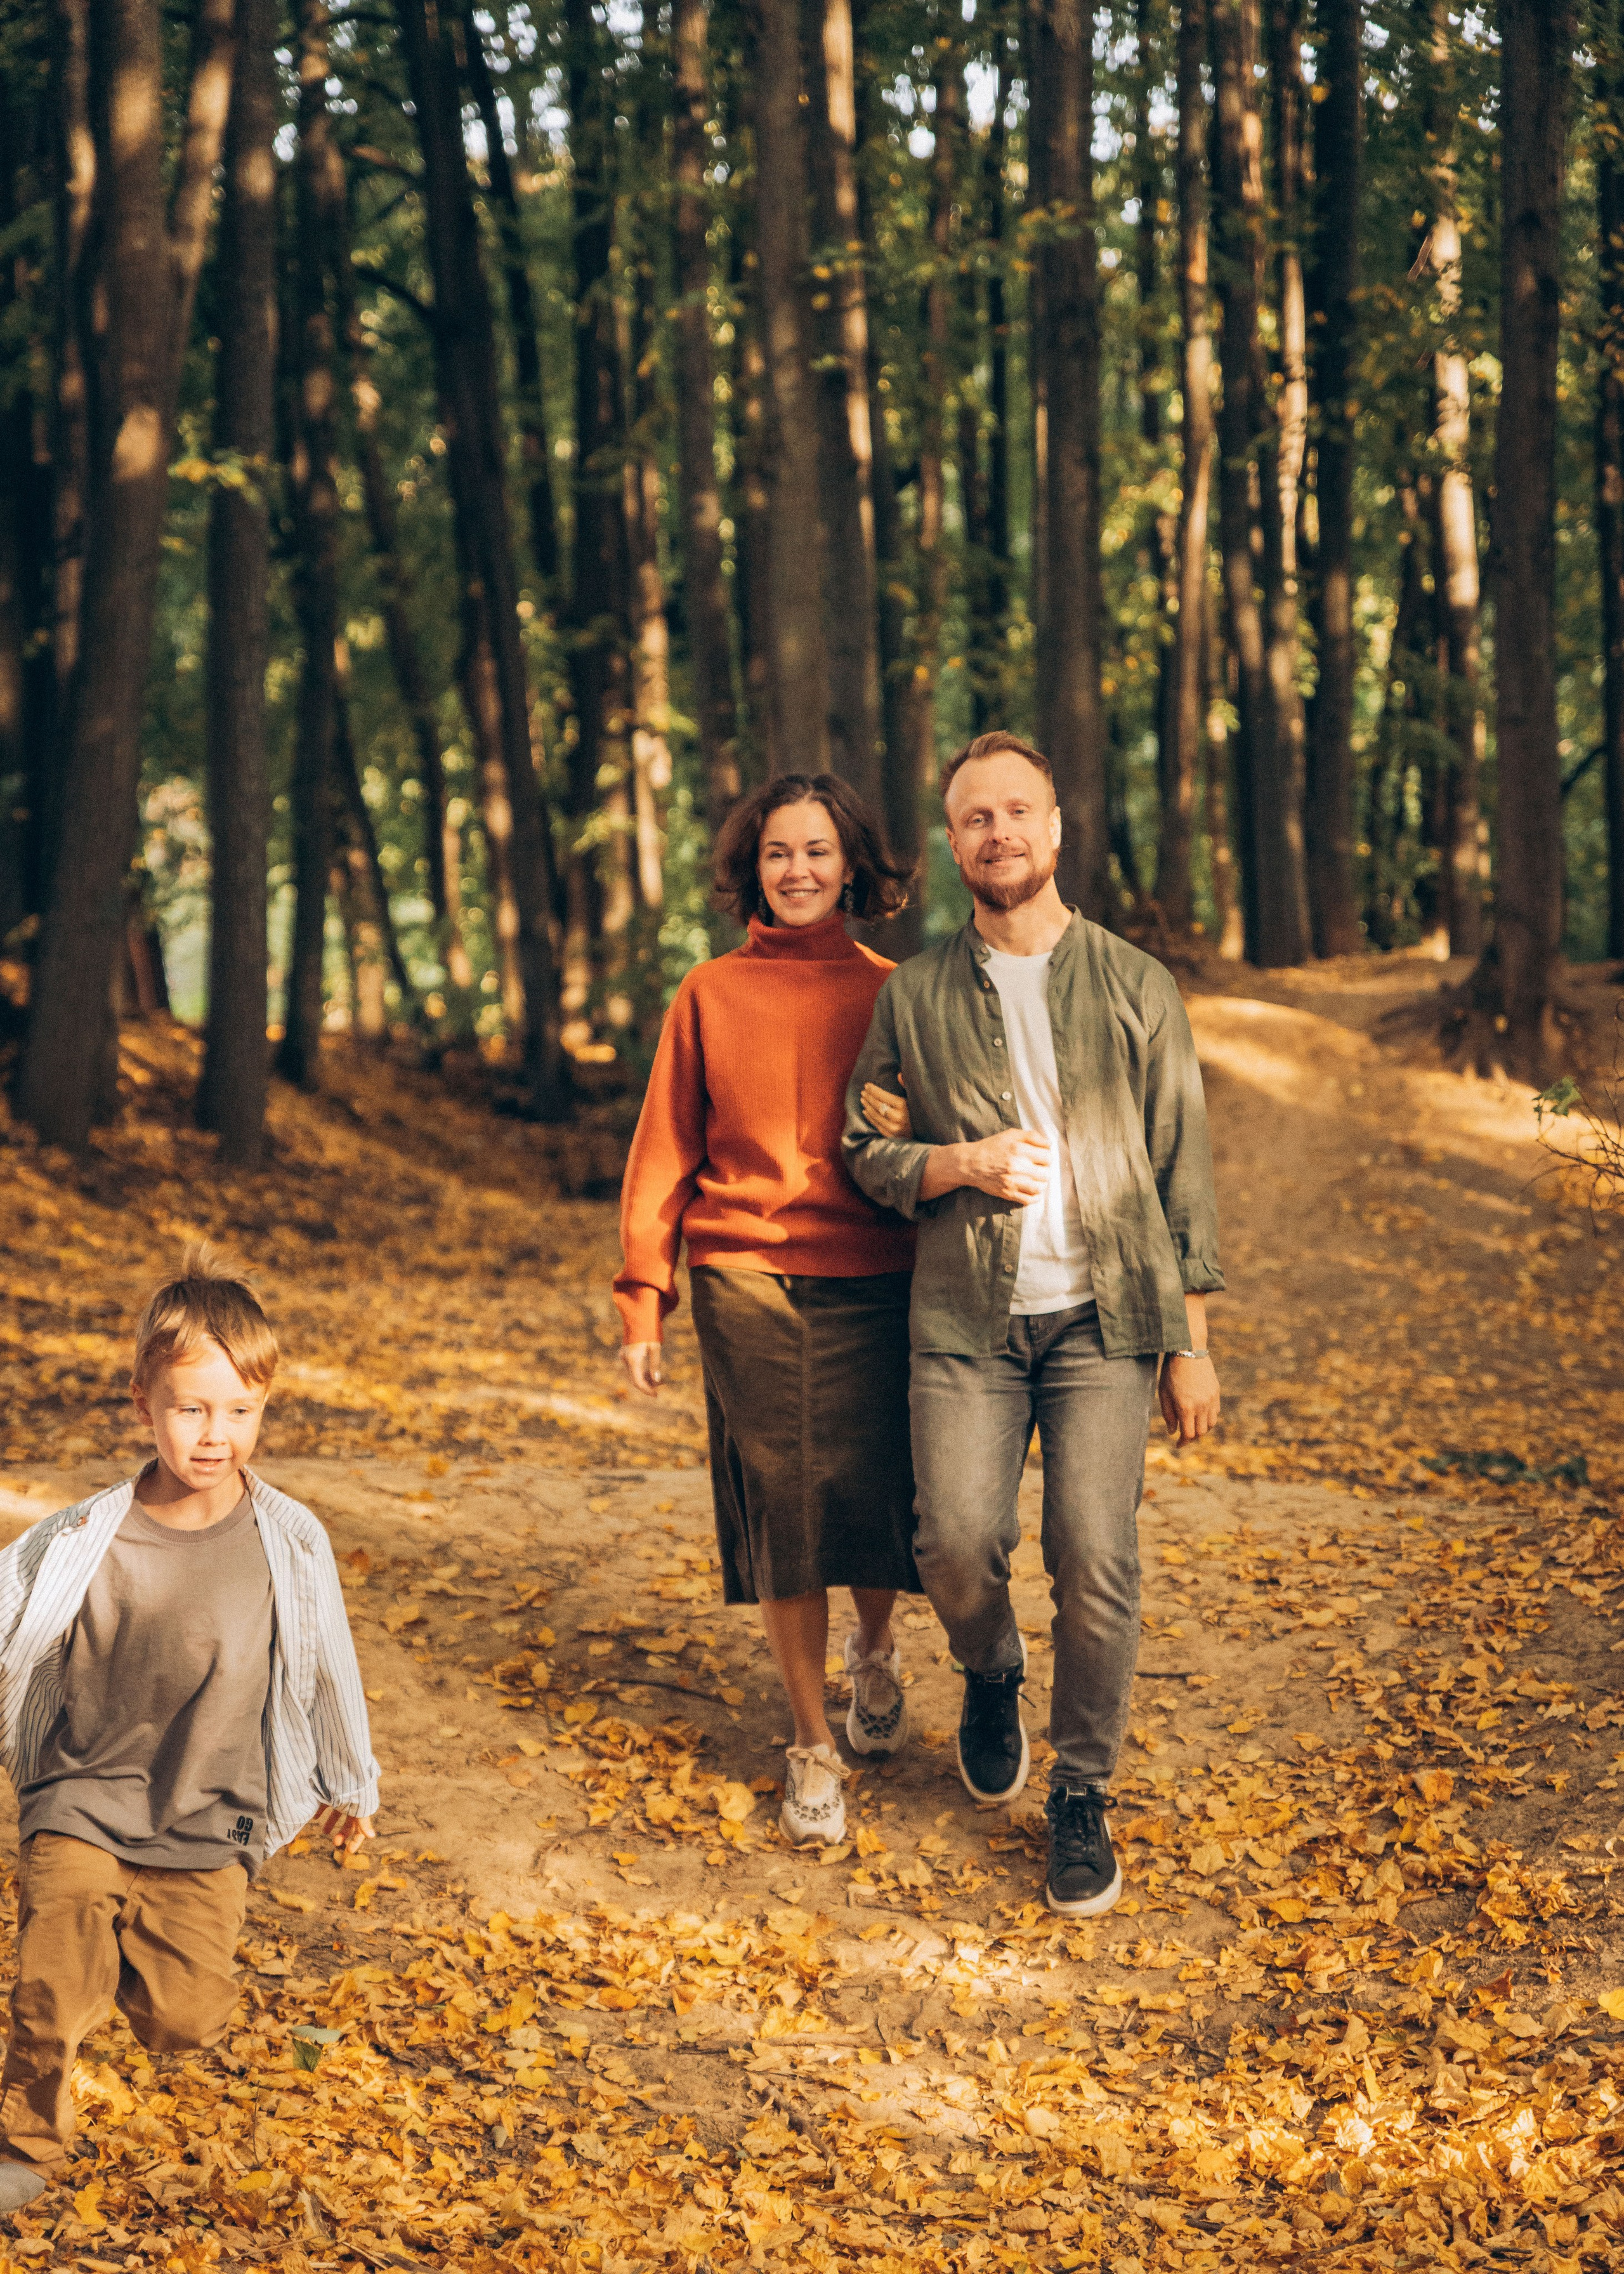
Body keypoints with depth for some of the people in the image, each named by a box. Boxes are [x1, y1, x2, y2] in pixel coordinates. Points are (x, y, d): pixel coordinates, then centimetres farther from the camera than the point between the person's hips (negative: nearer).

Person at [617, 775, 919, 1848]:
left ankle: (877, 1645, 32)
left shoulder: (889, 994, 7)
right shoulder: (710, 996, 8)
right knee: (781, 1508, 0)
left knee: (874, 1495, -3)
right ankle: (814, 1747, 13)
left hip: (874, 1284, 0)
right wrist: (644, 1292, 2)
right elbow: (665, 1151, 8)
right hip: (746, 1280, 0)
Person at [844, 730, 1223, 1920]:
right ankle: (992, 1672, 23)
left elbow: (1183, 1172, 6)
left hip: (1105, 1313, -1)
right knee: (959, 1543, -12)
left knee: (1097, 1562, -7)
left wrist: (1192, 1342, 3)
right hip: (968, 1318, 1)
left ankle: (1084, 1799, 11)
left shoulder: (1136, 988, 6)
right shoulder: (916, 996, 8)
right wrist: (962, 1165, -9)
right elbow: (867, 1151, 12)